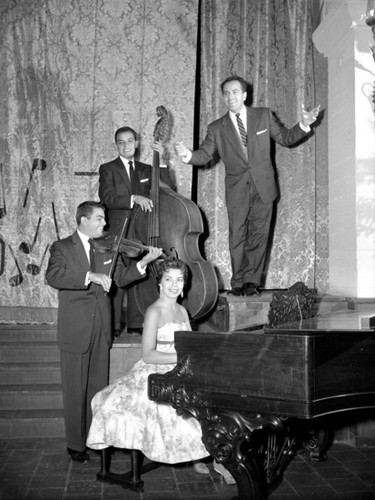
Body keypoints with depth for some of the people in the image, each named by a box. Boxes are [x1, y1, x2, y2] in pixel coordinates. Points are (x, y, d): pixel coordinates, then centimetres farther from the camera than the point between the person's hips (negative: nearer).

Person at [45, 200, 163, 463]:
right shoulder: (62, 247, -4)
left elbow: (121, 278, 6)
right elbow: (53, 276, -22)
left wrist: (143, 262, -11)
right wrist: (90, 276, -32)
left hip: (102, 328, 4)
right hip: (75, 330, -4)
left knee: (99, 387, 12)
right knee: (75, 389, 4)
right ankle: (76, 444, 16)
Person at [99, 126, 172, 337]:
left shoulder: (146, 170, 17)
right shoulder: (108, 169, 5)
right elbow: (107, 198, -11)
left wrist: (161, 162, -4)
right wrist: (134, 198, -23)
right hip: (116, 230, -3)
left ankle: (136, 323, 10)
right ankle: (113, 325, 1)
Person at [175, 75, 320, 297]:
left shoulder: (264, 115, 7)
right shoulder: (217, 128, 6)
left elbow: (285, 138, 12)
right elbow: (205, 155, 2)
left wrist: (304, 125, -5)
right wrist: (189, 154, -19)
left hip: (263, 187, 0)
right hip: (237, 190, 0)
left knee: (259, 234, -3)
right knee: (237, 237, 2)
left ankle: (251, 281, 6)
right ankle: (238, 283, 12)